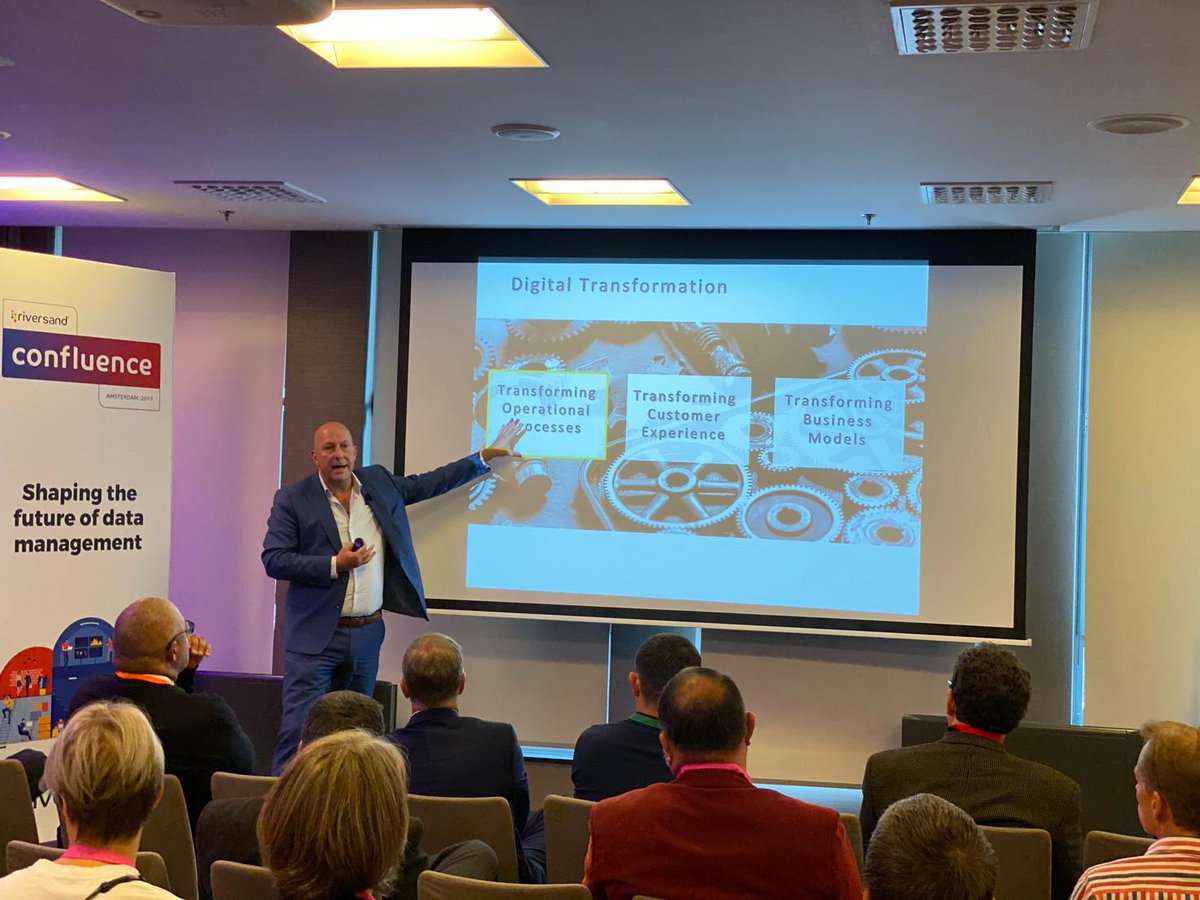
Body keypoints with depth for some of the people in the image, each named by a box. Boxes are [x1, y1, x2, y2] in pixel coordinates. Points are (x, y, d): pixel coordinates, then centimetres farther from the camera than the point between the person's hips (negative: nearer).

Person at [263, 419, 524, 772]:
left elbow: (428, 483, 20)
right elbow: (273, 559, -10)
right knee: (298, 730, -9)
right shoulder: (292, 499, -5)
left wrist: (485, 457, 21)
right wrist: (335, 565, -19)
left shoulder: (379, 482, 9)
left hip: (368, 633, 5)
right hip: (316, 636, -5)